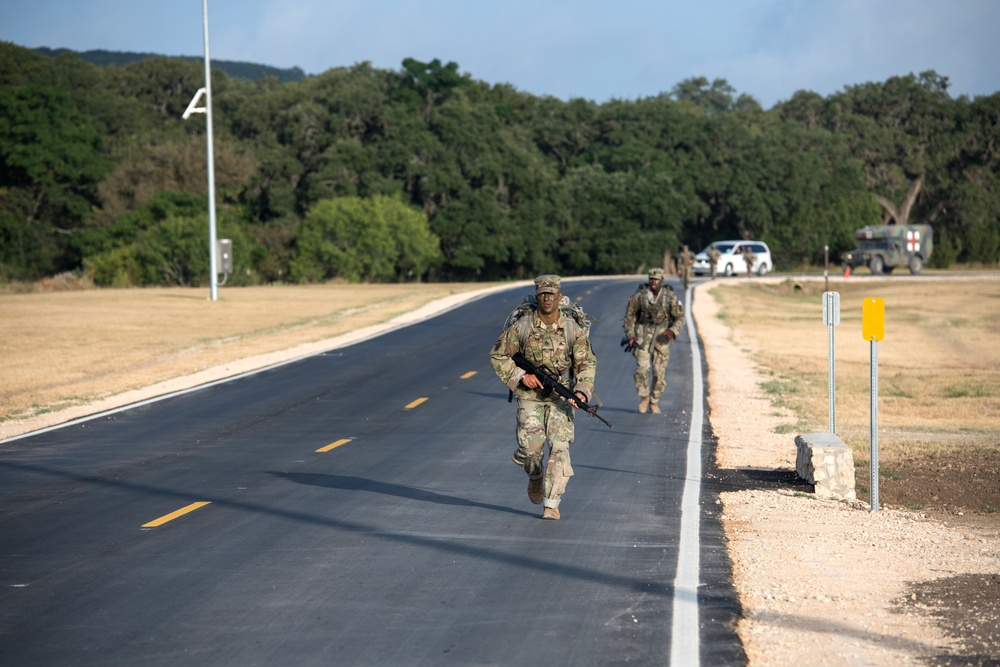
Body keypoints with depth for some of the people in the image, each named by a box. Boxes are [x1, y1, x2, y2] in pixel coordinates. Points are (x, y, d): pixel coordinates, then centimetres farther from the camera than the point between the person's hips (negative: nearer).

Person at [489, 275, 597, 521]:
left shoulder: (572, 329, -5)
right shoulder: (521, 327, -7)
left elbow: (587, 363, -2)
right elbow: (497, 356, 1)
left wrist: (582, 391, -19)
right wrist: (521, 376, -11)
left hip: (560, 398, 0)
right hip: (530, 397, 0)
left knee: (559, 448, -11)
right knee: (531, 446, -7)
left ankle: (551, 504, -5)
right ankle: (535, 477, 30)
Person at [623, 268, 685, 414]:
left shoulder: (670, 297, -8)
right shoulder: (640, 295, -8)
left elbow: (680, 318, 0)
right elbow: (630, 314, 4)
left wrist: (673, 331, -18)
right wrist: (630, 335, -1)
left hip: (662, 336, 1)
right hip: (643, 334, -1)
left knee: (659, 372, 2)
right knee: (642, 367, -16)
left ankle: (654, 402, 21)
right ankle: (644, 397, 6)